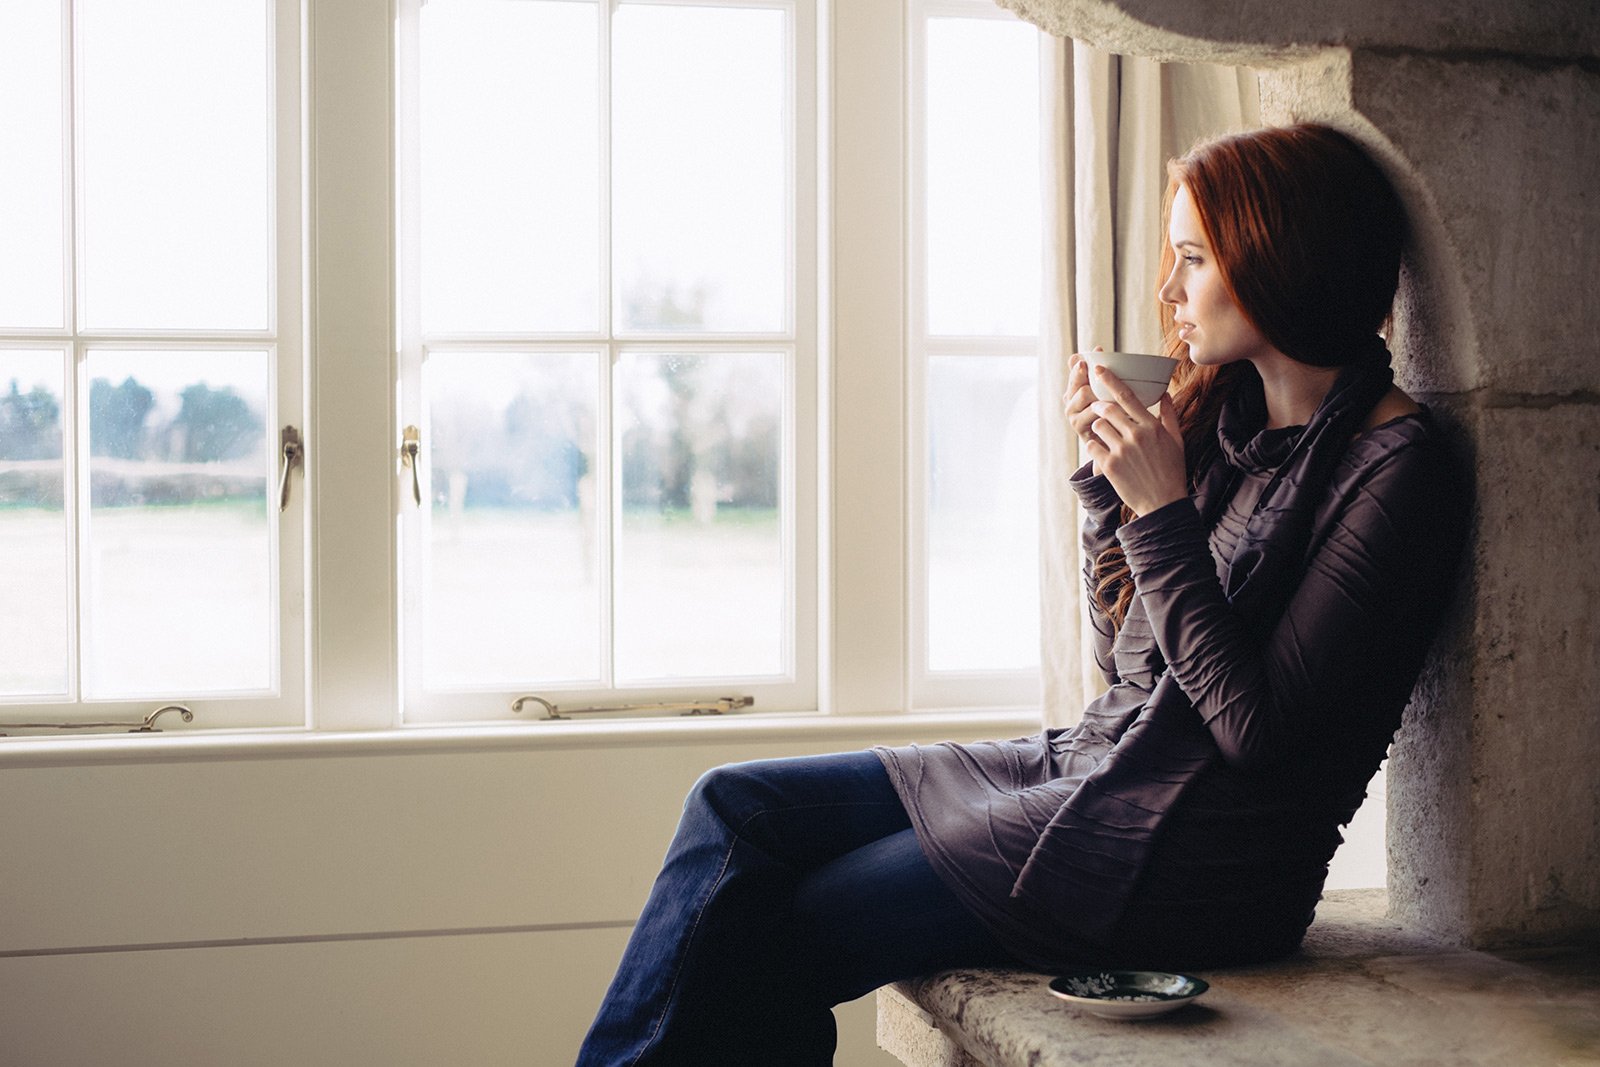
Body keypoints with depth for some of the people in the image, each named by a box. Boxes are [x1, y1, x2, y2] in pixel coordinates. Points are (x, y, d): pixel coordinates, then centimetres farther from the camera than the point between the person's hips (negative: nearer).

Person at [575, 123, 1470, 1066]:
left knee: (785, 940, -7)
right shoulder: (1230, 416, 10)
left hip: (1192, 866, -8)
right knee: (737, 806, 0)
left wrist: (1163, 510, -19)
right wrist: (1107, 474, 4)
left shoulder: (1396, 469, -14)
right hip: (1090, 767, 8)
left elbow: (1255, 726, -19)